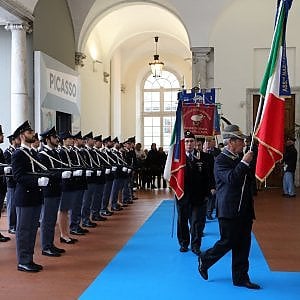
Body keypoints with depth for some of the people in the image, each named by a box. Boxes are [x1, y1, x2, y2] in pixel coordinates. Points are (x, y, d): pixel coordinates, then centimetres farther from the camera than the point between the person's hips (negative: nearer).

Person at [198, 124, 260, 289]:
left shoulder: (239, 160, 13)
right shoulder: (221, 160, -10)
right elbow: (231, 179, -27)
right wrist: (244, 163, -22)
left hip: (243, 211, 8)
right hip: (229, 211, -8)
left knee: (243, 245, 9)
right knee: (227, 242, -1)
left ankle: (240, 278, 19)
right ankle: (204, 260, 23)